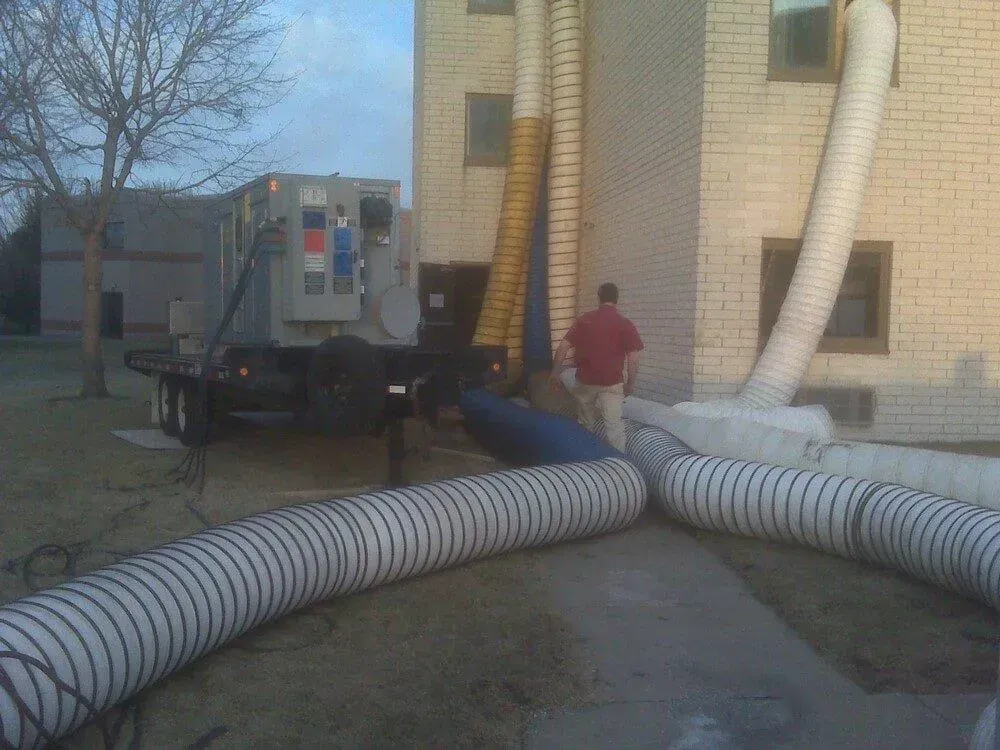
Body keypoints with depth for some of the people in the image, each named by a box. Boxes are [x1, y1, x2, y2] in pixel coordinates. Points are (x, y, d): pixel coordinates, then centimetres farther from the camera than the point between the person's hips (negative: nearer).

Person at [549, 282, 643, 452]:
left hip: (585, 382, 3)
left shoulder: (583, 320, 3)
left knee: (586, 425, 19)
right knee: (614, 426, -2)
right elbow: (633, 358, -7)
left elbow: (562, 347, -1)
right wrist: (630, 384, 5)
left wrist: (555, 373, 8)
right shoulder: (625, 324, -4)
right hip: (612, 384, -3)